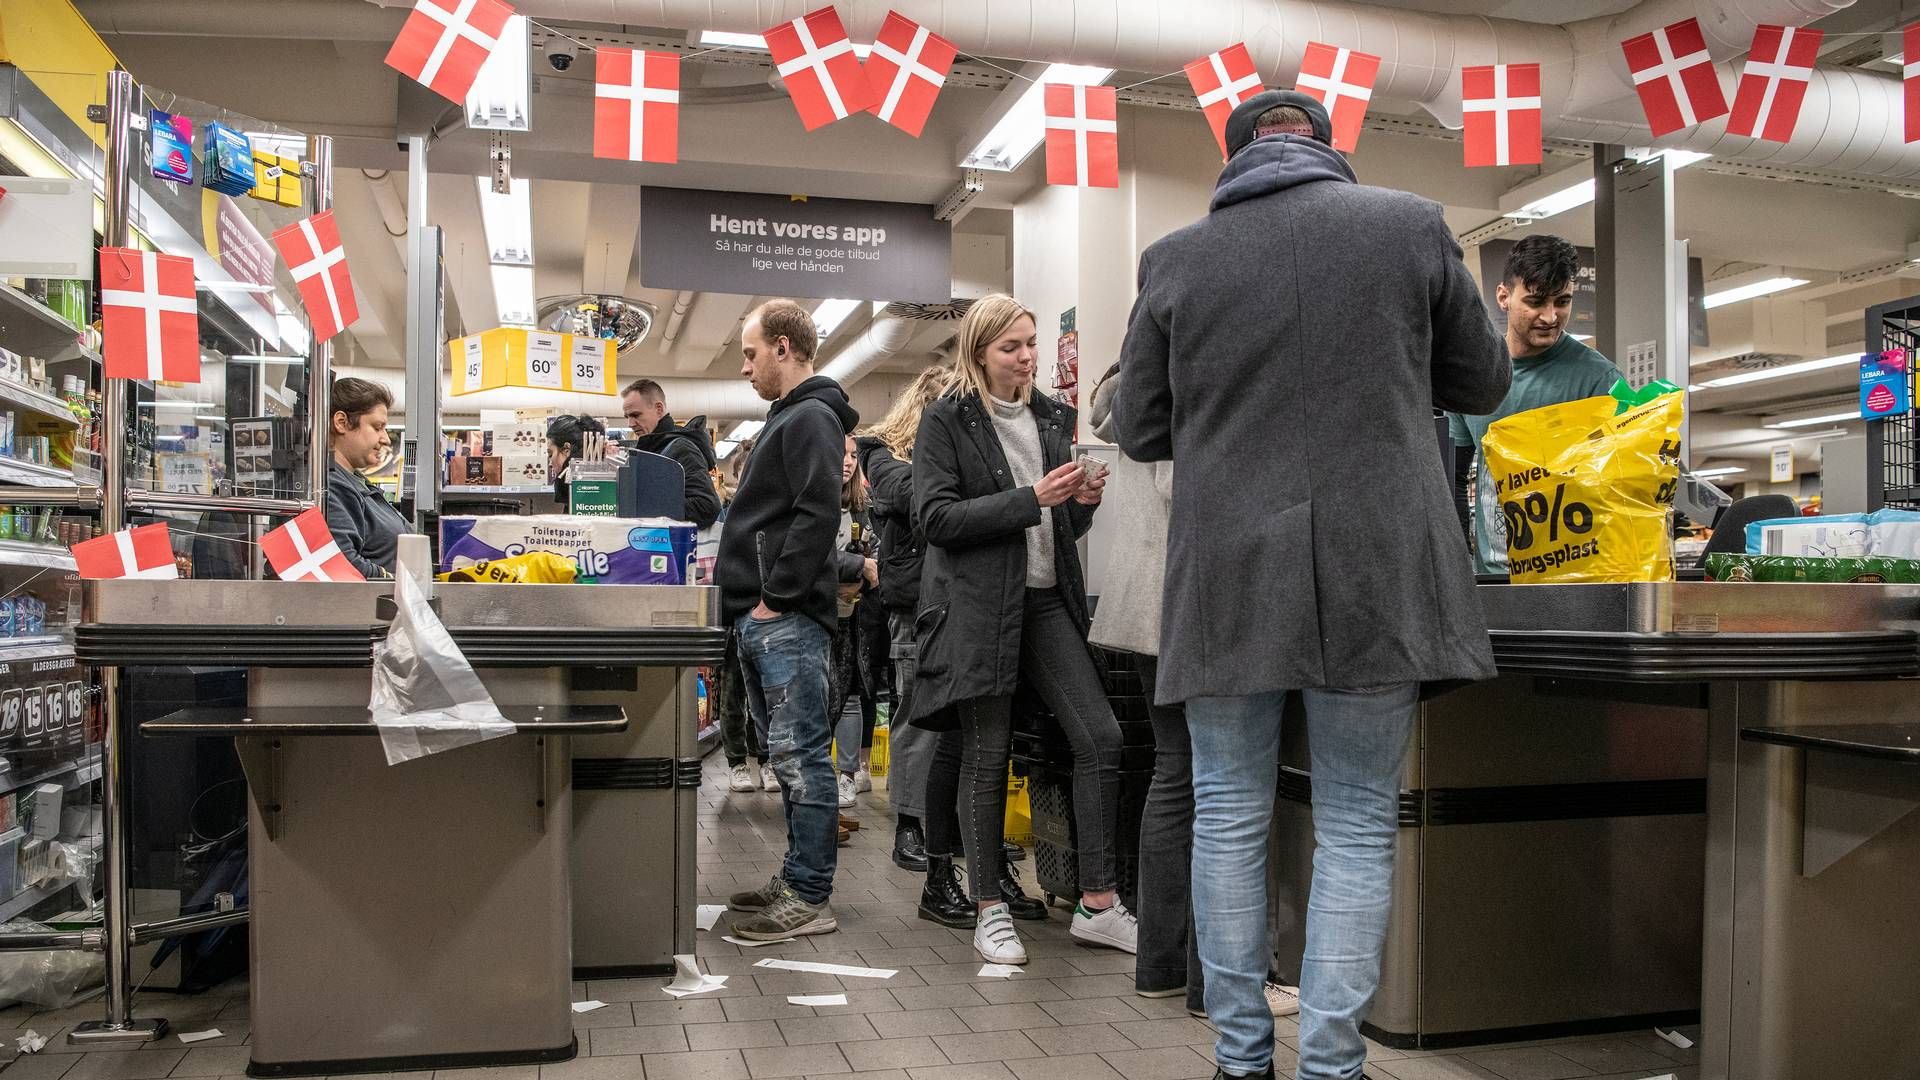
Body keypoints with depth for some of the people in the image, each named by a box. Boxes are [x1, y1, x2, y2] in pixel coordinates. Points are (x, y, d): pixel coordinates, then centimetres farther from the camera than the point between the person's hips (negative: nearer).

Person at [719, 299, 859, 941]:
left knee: (800, 756, -7)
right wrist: (739, 587, 18)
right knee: (789, 756, 14)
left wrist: (774, 597, -19)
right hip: (761, 622, 10)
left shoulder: (811, 418, -9)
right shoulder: (787, 418, 22)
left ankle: (809, 899, -2)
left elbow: (817, 514, -21)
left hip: (787, 621, -10)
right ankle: (798, 880, 22)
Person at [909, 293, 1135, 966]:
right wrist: (1030, 498, -17)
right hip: (979, 603, -5)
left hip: (1049, 599, 5)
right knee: (986, 758, 2)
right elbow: (937, 517, -12)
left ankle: (1098, 903, 6)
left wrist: (1082, 501, -1)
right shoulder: (945, 421, 0)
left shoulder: (1052, 417, 16)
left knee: (1101, 738, -5)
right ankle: (989, 911, 14)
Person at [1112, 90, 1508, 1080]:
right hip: (1373, 569, 0)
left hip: (1226, 573, 1)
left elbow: (1139, 430, 10)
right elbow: (1481, 383, 14)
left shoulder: (1174, 257, 3)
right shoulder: (1411, 224, 3)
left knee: (1229, 815, 11)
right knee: (1356, 829, 7)